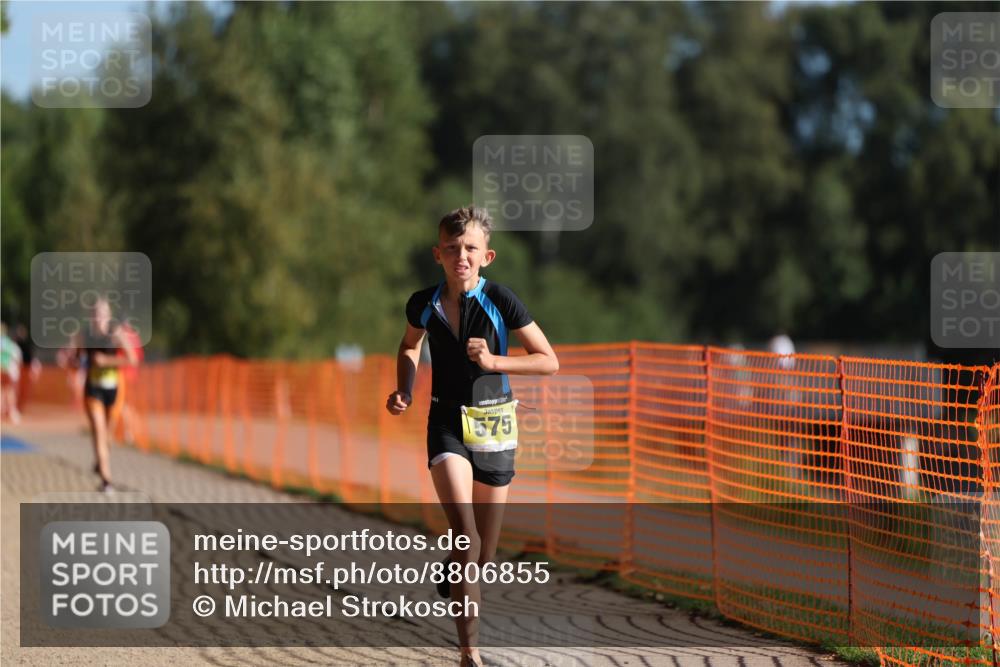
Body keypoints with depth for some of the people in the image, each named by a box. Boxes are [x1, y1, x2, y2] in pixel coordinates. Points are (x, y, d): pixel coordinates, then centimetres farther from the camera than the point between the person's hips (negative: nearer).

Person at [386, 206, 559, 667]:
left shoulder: (500, 301, -11)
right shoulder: (423, 305, -4)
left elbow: (549, 361, -6)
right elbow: (410, 346, 20)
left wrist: (493, 361, -19)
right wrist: (404, 391, 4)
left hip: (493, 424, 0)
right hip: (446, 423, 0)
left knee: (483, 554, 9)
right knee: (465, 533, -22)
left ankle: (453, 569, 49)